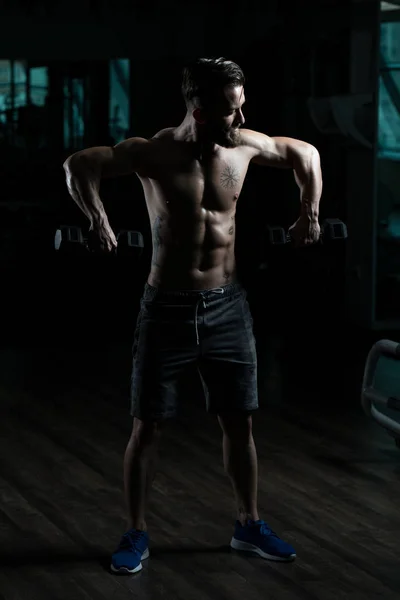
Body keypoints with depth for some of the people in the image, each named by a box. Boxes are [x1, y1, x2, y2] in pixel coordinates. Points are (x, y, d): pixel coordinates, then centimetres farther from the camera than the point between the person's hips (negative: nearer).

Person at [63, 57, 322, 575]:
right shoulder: (154, 153, -14)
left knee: (239, 422, 10)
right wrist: (98, 220, -30)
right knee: (148, 426, 3)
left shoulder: (245, 147, -2)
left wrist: (309, 212, 9)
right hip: (167, 308, -3)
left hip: (227, 306, 3)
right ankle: (136, 534, 16)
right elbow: (79, 164, -21)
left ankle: (249, 526, 26)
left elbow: (306, 154, 14)